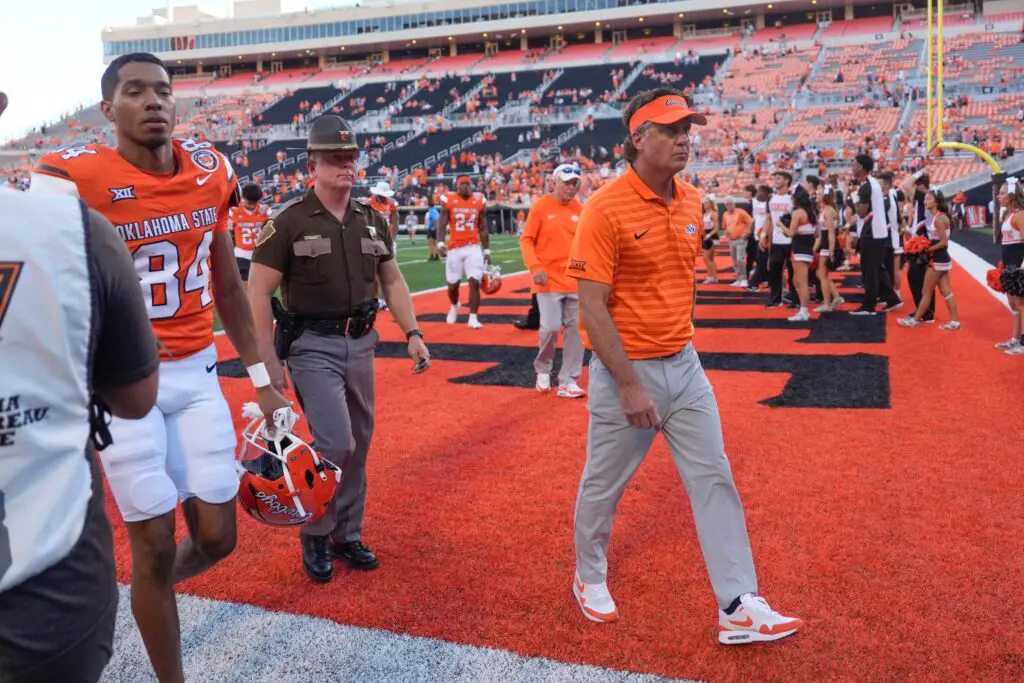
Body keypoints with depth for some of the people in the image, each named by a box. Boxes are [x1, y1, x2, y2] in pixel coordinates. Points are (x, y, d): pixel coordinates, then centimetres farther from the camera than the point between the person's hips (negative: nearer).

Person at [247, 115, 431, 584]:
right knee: (334, 445, -11)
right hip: (313, 347, -5)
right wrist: (269, 363, -14)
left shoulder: (372, 220, 8)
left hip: (361, 344, 6)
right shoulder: (289, 221, -9)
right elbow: (258, 293, -9)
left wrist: (412, 333, 6)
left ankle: (347, 535, 28)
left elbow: (392, 281, 16)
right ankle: (315, 535, 14)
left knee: (358, 447, 11)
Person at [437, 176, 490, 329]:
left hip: (473, 248, 1)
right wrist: (440, 243, -23)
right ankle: (454, 307, 39)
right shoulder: (449, 201, -2)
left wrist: (487, 250, 9)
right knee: (452, 284, 8)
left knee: (475, 282, -10)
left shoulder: (478, 201, 5)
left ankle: (473, 318, -5)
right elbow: (442, 225, -7)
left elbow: (482, 228, 10)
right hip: (454, 248, -1)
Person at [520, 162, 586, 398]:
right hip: (549, 280, -4)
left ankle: (568, 382, 11)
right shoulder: (541, 206, -4)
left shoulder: (580, 209, 8)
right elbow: (526, 240, -3)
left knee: (576, 329, 2)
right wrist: (535, 267, -16)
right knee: (551, 327, -10)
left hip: (576, 281, 4)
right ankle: (543, 370, 19)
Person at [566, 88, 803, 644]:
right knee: (603, 487, 11)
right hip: (625, 370, -6)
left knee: (714, 480, 6)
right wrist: (630, 386, -21)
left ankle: (739, 608, 14)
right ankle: (589, 577, 36)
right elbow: (592, 307, -19)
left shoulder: (691, 199, 5)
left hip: (684, 364, 6)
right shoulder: (605, 208, -17)